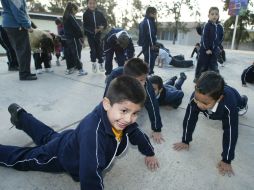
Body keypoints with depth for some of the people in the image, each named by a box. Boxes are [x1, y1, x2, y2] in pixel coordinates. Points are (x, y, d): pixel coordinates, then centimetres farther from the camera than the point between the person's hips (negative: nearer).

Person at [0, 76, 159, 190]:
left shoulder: (125, 121, -24)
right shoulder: (93, 130, -50)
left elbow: (137, 134, -3)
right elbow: (91, 175, -49)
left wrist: (149, 153, 10)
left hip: (73, 142, 7)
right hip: (60, 155, -6)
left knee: (49, 136, 33)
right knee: (20, 158, 18)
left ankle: (21, 116, 57)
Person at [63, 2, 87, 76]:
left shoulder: (65, 17, 16)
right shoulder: (71, 16, -11)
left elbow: (67, 28, 13)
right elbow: (77, 27, -16)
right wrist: (81, 35, -6)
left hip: (67, 38, 8)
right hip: (73, 38, -8)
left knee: (69, 54, 11)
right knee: (76, 54, -8)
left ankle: (69, 69, 18)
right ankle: (80, 70, -6)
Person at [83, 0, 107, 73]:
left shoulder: (99, 13, 2)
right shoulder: (85, 14, -4)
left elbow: (105, 22, 7)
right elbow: (85, 26, -7)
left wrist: (102, 27, -15)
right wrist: (93, 30, -20)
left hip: (98, 34, 2)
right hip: (90, 35, -2)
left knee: (99, 49, 3)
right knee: (93, 49, -2)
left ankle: (100, 63, 15)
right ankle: (93, 63, 15)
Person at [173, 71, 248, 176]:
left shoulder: (229, 105, -51)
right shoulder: (197, 96, -44)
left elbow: (230, 133, -42)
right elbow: (189, 119, -33)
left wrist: (226, 160, -34)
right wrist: (185, 141, -25)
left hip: (234, 100, -1)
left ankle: (243, 101, 67)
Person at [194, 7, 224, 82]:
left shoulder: (220, 27, 5)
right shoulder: (207, 25, -10)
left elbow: (221, 38, 13)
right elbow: (204, 38, -14)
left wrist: (217, 46, 1)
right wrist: (207, 49, -15)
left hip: (214, 50, 5)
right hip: (205, 49, -4)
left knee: (213, 65, 8)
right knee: (202, 65, 2)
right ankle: (197, 77, 16)